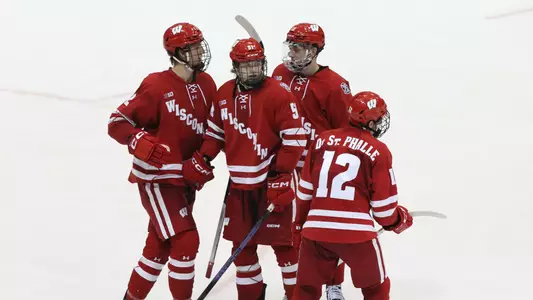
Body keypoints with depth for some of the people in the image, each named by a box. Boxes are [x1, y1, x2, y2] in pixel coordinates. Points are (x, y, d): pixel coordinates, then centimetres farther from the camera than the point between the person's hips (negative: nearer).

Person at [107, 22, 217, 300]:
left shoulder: (207, 84, 3)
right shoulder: (156, 86, -17)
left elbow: (211, 128, 16)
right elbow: (117, 122, -14)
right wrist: (142, 143, -28)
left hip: (185, 178, 8)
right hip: (157, 178, -7)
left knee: (160, 245, 16)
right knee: (185, 241, -14)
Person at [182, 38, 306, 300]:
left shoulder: (278, 94, -13)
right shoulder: (224, 94, 5)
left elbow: (294, 139, -13)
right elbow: (216, 131, 17)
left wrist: (281, 175, -15)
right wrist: (202, 160, 5)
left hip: (271, 183, -5)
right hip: (239, 183, 5)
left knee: (282, 242, 0)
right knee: (242, 244, 12)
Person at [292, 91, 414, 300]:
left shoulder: (322, 140, 10)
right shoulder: (378, 151, -1)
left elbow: (305, 191, 15)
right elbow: (383, 206, 2)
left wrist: (300, 225, 28)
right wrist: (400, 220, 23)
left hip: (315, 229, 4)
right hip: (356, 233, -3)